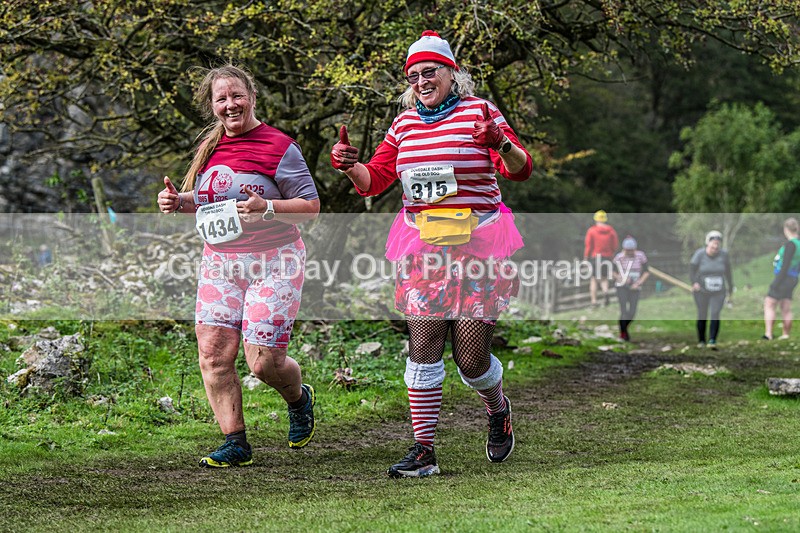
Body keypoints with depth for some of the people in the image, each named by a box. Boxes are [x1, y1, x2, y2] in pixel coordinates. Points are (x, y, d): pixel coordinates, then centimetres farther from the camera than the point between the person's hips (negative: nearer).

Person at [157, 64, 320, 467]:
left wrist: (267, 208, -23)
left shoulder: (278, 147, -7)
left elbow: (311, 206, -7)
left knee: (263, 361, -8)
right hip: (219, 263, 5)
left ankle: (299, 399, 27)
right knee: (213, 354, -7)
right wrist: (178, 201, 4)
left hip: (272, 263, -5)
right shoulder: (210, 148, 11)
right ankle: (235, 444, 3)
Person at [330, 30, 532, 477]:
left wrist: (502, 143, -31)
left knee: (471, 358, -2)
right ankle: (424, 451, -4)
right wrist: (349, 166, -6)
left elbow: (521, 170, -10)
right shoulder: (405, 123, 13)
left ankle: (498, 408, 32)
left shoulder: (479, 111, -1)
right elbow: (374, 180, 15)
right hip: (422, 247, 4)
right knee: (423, 346, -7)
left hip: (476, 244, -4)